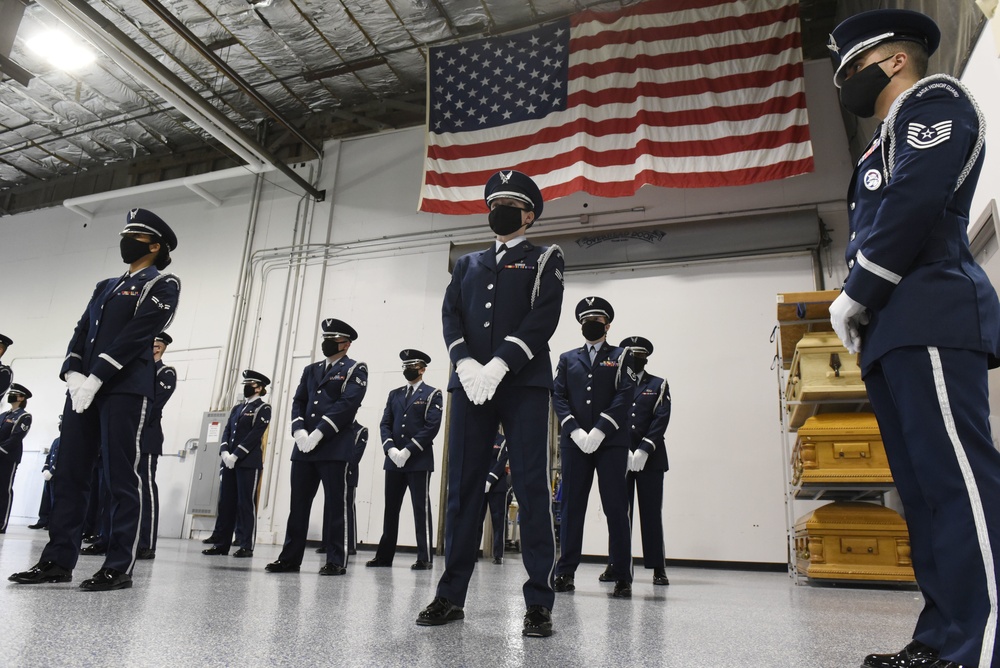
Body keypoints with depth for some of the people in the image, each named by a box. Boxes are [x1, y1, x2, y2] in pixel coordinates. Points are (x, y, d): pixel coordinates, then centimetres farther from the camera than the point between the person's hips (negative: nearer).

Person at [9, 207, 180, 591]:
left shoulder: (162, 285, 2)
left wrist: (96, 377, -16)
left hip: (124, 389, -7)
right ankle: (58, 560, 13)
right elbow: (81, 331, 15)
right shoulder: (106, 286, 24)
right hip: (84, 388, 7)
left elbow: (136, 335, -10)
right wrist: (73, 373, -4)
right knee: (70, 473, 6)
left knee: (120, 477, -6)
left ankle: (119, 567, -1)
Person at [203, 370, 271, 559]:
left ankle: (246, 546, -1)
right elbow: (227, 431, 12)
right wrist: (225, 452, -6)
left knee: (245, 503, -5)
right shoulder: (237, 408, 20)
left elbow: (255, 435, -10)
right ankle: (222, 543, 14)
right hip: (230, 462, 7)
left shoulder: (263, 408, -1)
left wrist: (236, 455, -16)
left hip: (249, 463, -7)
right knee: (225, 502, 7)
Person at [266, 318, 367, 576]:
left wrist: (318, 433, -17)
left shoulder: (355, 369, 2)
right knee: (298, 503, 7)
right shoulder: (311, 370, 21)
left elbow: (348, 404, -11)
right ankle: (290, 558, 15)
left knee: (334, 504, -1)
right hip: (303, 448, 6)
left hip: (334, 447, -6)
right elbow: (298, 402, 14)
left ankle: (336, 561, 5)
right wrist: (298, 430, -5)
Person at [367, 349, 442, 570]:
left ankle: (424, 558, 2)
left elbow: (431, 427, -9)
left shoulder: (432, 394, 2)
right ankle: (384, 555, 16)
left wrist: (408, 451, -14)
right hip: (393, 460, 5)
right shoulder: (394, 394, 17)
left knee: (421, 508, -2)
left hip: (419, 461, -5)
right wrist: (390, 449, -8)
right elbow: (385, 424, 10)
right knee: (390, 509, 8)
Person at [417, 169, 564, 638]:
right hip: (471, 384, 4)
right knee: (463, 488, 5)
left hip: (523, 384, -3)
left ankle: (539, 603, 2)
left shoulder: (544, 260, 11)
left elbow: (544, 317, -4)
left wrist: (498, 365, -16)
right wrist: (466, 365, -9)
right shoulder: (467, 264, 22)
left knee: (532, 488, -5)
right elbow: (450, 315, 10)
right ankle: (451, 595, 14)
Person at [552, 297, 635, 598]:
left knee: (616, 508, -1)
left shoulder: (621, 356, 10)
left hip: (611, 442, -2)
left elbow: (625, 395, -3)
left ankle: (622, 577, 6)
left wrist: (599, 431, -13)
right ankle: (565, 573, 11)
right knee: (571, 506, 4)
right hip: (574, 442, 2)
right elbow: (558, 396, 6)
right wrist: (575, 430, -9)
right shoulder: (567, 358, 16)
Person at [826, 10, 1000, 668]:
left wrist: (855, 294, -9)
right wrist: (861, 308, 8)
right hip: (896, 334, 9)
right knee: (923, 488, 5)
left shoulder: (934, 98, 5)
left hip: (931, 319, -9)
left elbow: (917, 198, -12)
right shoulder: (887, 145, 32)